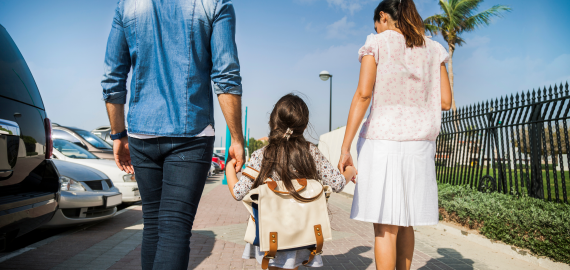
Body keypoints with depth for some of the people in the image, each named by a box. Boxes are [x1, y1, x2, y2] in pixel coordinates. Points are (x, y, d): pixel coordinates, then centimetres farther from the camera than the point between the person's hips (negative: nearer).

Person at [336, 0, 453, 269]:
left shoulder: (377, 43, 0)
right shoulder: (433, 49, 13)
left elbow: (363, 94, -12)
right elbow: (445, 101, 7)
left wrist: (345, 147, -13)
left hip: (383, 140, -5)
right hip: (419, 144, 5)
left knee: (385, 226, -1)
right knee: (405, 222, 17)